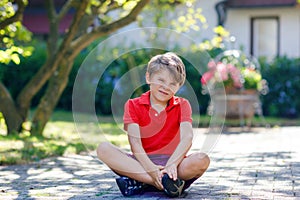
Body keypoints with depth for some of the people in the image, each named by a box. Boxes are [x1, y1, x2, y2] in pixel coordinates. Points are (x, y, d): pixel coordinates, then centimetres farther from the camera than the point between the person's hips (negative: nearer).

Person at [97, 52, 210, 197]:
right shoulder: (133, 105, 7)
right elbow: (135, 141, -8)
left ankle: (139, 182, -29)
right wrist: (150, 168, -27)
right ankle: (166, 181, -35)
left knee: (202, 160, -31)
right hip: (142, 162, 1)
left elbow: (187, 138, -9)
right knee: (103, 149, -26)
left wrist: (171, 165, -29)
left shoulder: (182, 105, 9)